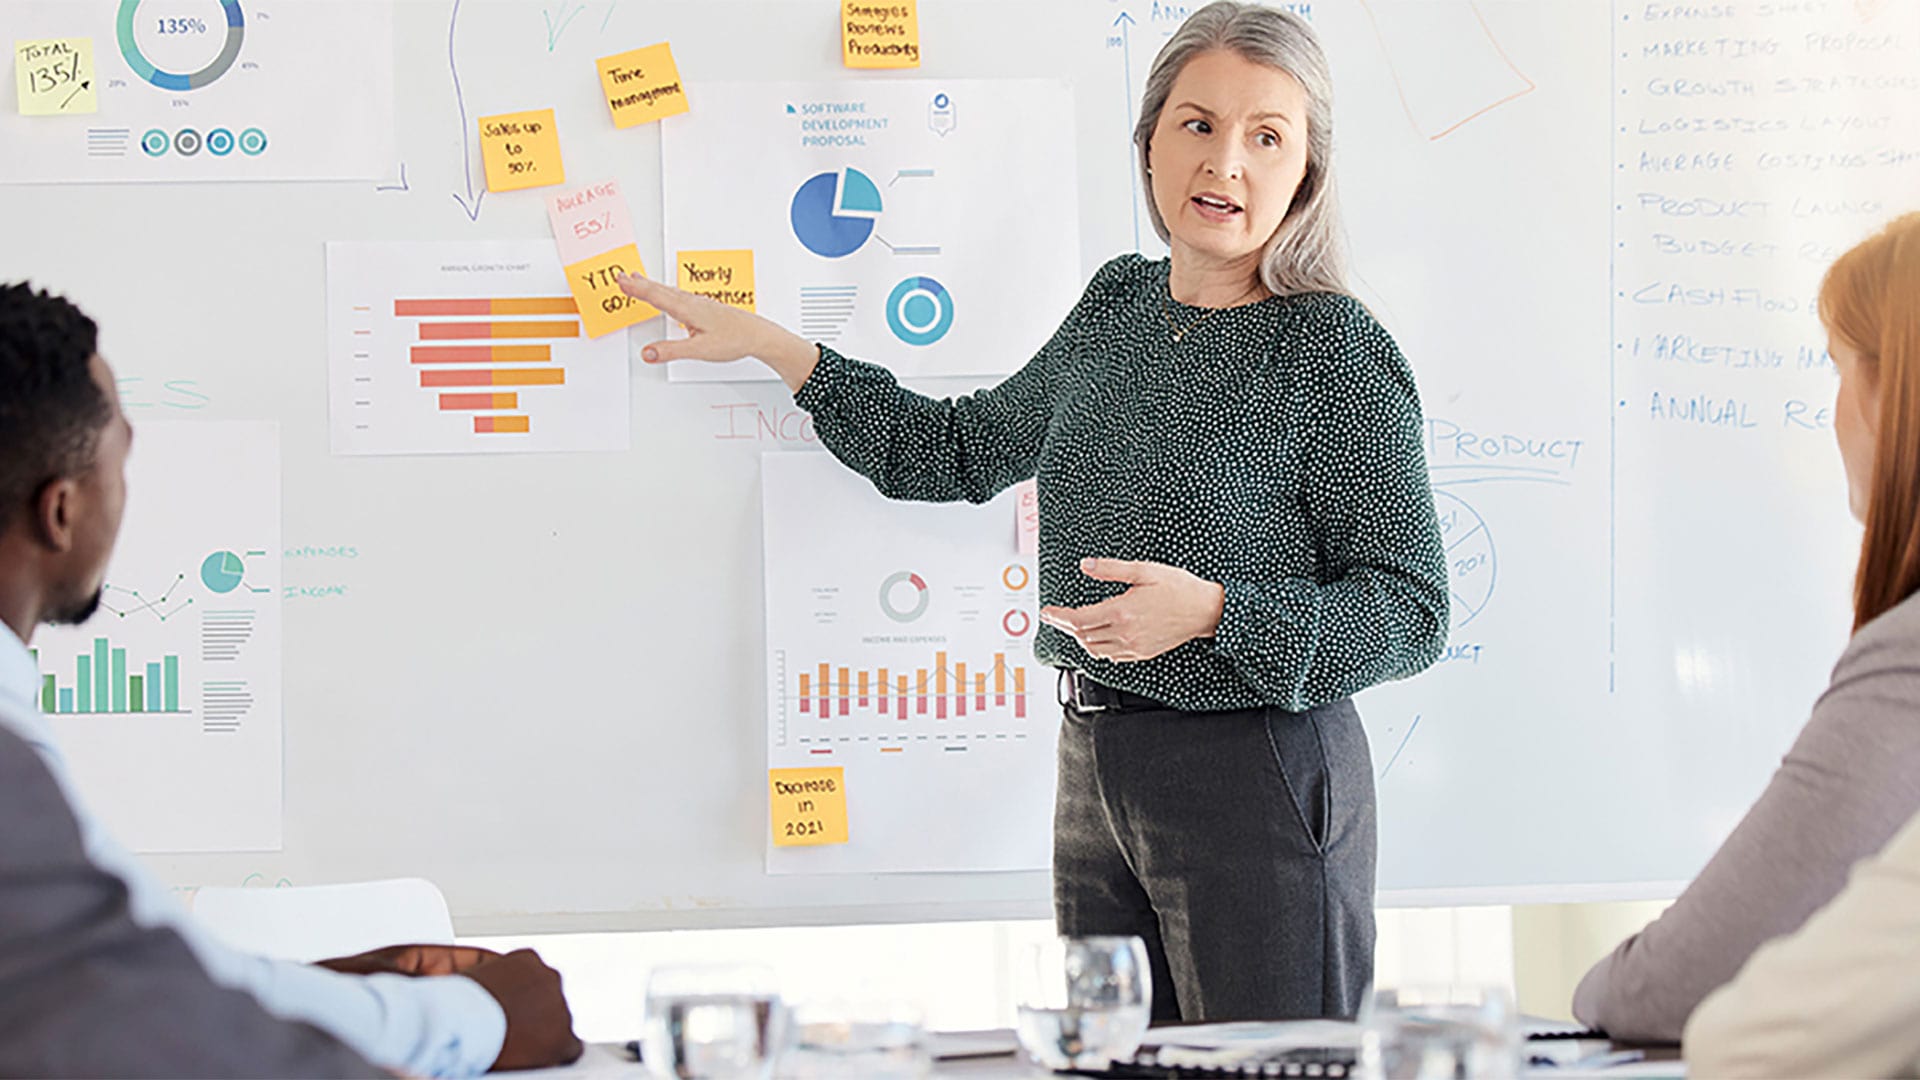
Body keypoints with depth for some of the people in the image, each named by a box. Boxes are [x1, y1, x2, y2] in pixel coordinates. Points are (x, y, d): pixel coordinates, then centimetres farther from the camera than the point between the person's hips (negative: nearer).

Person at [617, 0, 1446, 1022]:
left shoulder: (1336, 350, -12)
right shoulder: (1119, 304, 9)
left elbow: (1411, 611, -13)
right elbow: (961, 452, 21)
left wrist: (1211, 611, -24)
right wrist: (768, 344, 18)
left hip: (1259, 778, -7)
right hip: (1096, 763, 7)